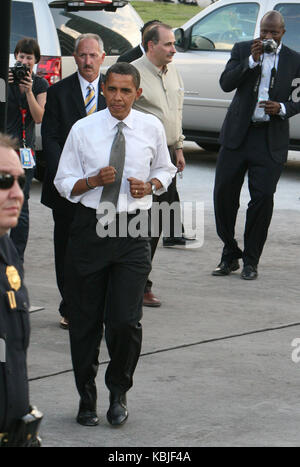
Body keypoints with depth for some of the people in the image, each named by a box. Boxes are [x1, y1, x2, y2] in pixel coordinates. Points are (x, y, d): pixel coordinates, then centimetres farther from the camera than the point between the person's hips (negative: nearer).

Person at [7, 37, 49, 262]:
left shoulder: (40, 84, 8)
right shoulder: (8, 78, 4)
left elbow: (39, 117, -1)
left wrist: (29, 91, -12)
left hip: (24, 148, 0)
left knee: (20, 207, -3)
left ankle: (17, 258, 4)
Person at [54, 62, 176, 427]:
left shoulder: (151, 128, 2)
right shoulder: (83, 130, -2)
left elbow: (165, 170, 16)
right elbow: (64, 182, 4)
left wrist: (149, 185, -5)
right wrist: (93, 181, -15)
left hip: (132, 231, 0)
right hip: (89, 227, 0)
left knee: (125, 321, -9)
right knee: (85, 321, 8)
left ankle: (118, 393, 16)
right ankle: (87, 400, 25)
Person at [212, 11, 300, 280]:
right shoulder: (242, 50, 5)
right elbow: (226, 83, -7)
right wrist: (252, 60, -18)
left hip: (271, 140, -1)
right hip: (237, 135, 1)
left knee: (263, 197, -5)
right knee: (224, 193, 1)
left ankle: (251, 261, 8)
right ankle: (230, 255, 16)